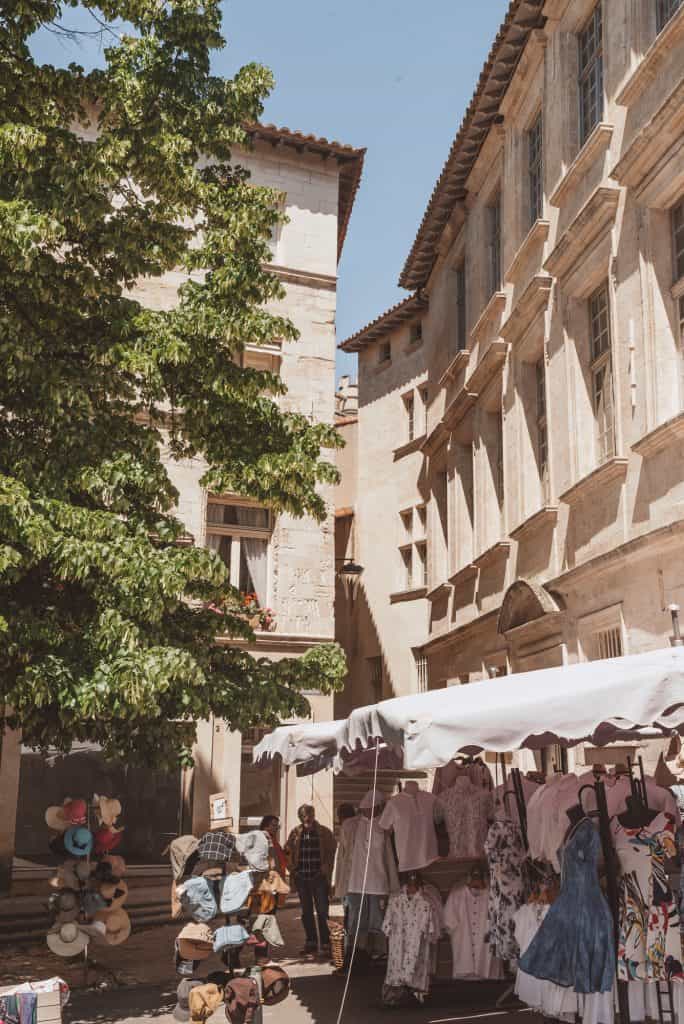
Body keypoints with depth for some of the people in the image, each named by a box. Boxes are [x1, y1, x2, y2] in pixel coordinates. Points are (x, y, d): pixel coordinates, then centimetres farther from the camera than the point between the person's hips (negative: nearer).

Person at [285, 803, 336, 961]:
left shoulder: (324, 832, 0)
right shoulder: (295, 833, 6)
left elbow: (332, 852, 1)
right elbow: (288, 852, 12)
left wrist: (327, 872, -5)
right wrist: (293, 870, 2)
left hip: (319, 877, -3)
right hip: (301, 877, 3)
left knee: (322, 911, -4)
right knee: (306, 912, 11)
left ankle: (325, 944, 2)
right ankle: (311, 943, 20)